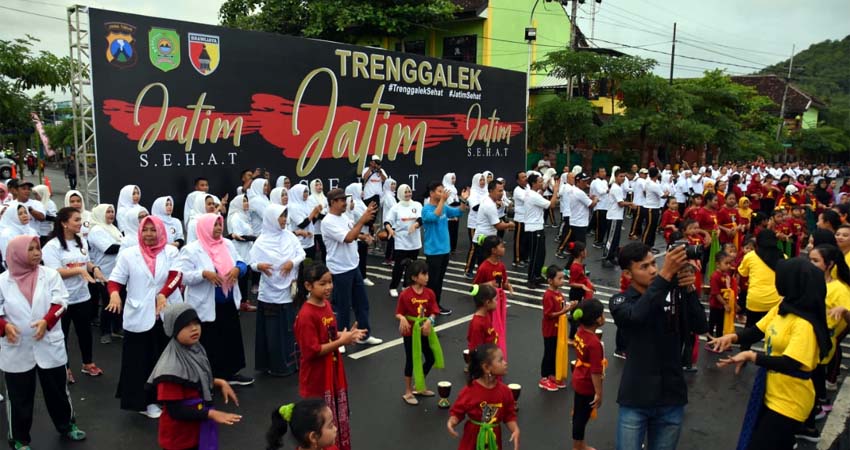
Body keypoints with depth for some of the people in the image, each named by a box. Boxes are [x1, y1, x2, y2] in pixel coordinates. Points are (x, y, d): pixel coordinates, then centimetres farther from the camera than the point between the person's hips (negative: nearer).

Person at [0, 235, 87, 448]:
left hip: (49, 344, 1)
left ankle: (67, 425, 34)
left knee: (57, 389, 14)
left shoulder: (50, 275, -2)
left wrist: (46, 321, -22)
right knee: (19, 396, 10)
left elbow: (60, 302, -7)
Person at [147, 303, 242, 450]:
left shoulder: (197, 350, -4)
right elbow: (175, 411, -24)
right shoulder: (172, 367, -27)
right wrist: (212, 414, -25)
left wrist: (220, 383, -2)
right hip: (179, 438, -7)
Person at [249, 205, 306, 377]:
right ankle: (277, 365, 14)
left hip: (289, 289, 4)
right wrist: (259, 266, -27)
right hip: (270, 292, -4)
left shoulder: (289, 235, 3)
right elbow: (252, 262, -6)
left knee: (291, 327, 11)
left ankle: (292, 362, 24)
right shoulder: (261, 241, -7)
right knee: (274, 329, 3)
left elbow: (302, 253, 3)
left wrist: (293, 262, -15)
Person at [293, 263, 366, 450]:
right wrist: (341, 341, -22)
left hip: (333, 372, 8)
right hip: (317, 378, -8)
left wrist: (347, 335, -4)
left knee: (339, 418, 21)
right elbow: (313, 351, -23)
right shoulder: (306, 315, -24)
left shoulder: (326, 304, 2)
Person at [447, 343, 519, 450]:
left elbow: (509, 415, -1)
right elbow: (457, 411, -10)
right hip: (473, 437, -3)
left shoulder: (504, 391, -9)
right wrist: (451, 422, -30)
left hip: (493, 438, 3)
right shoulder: (470, 390, -20)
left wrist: (515, 430, -18)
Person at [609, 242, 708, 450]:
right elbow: (637, 315, -27)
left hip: (671, 398, 3)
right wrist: (666, 274, -32)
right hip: (635, 400, -2)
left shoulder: (673, 296, 2)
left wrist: (689, 289, -20)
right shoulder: (620, 302, -5)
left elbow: (700, 327, -7)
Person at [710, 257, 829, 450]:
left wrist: (751, 356, -30)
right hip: (769, 394, 8)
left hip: (789, 403, -8)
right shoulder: (781, 308, 0)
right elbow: (758, 331, 7)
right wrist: (733, 337, -11)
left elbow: (790, 364, -32)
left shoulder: (804, 324, -27)